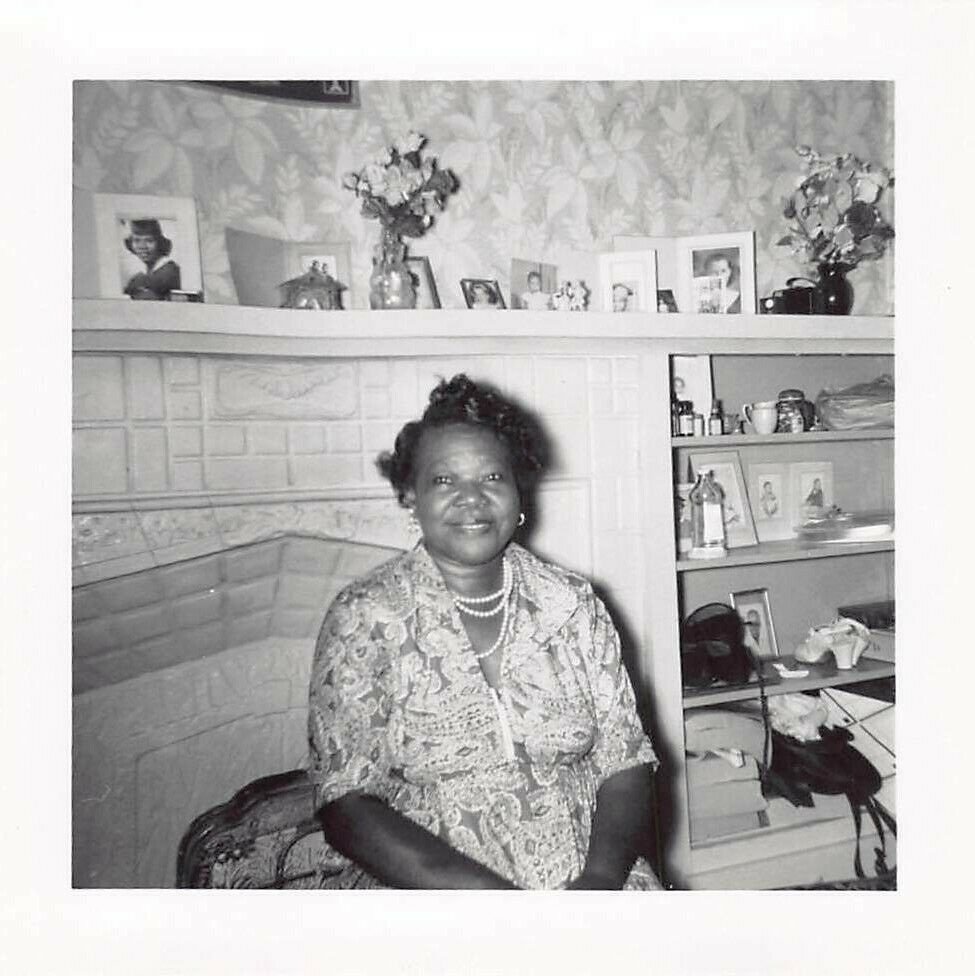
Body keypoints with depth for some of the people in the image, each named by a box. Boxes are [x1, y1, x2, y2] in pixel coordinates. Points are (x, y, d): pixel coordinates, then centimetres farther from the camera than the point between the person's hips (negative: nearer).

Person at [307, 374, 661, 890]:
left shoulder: (574, 603, 1)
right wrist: (485, 893, -18)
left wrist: (601, 878, -13)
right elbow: (346, 805, -10)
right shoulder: (364, 617, -6)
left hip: (586, 878, 2)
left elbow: (625, 763, 3)